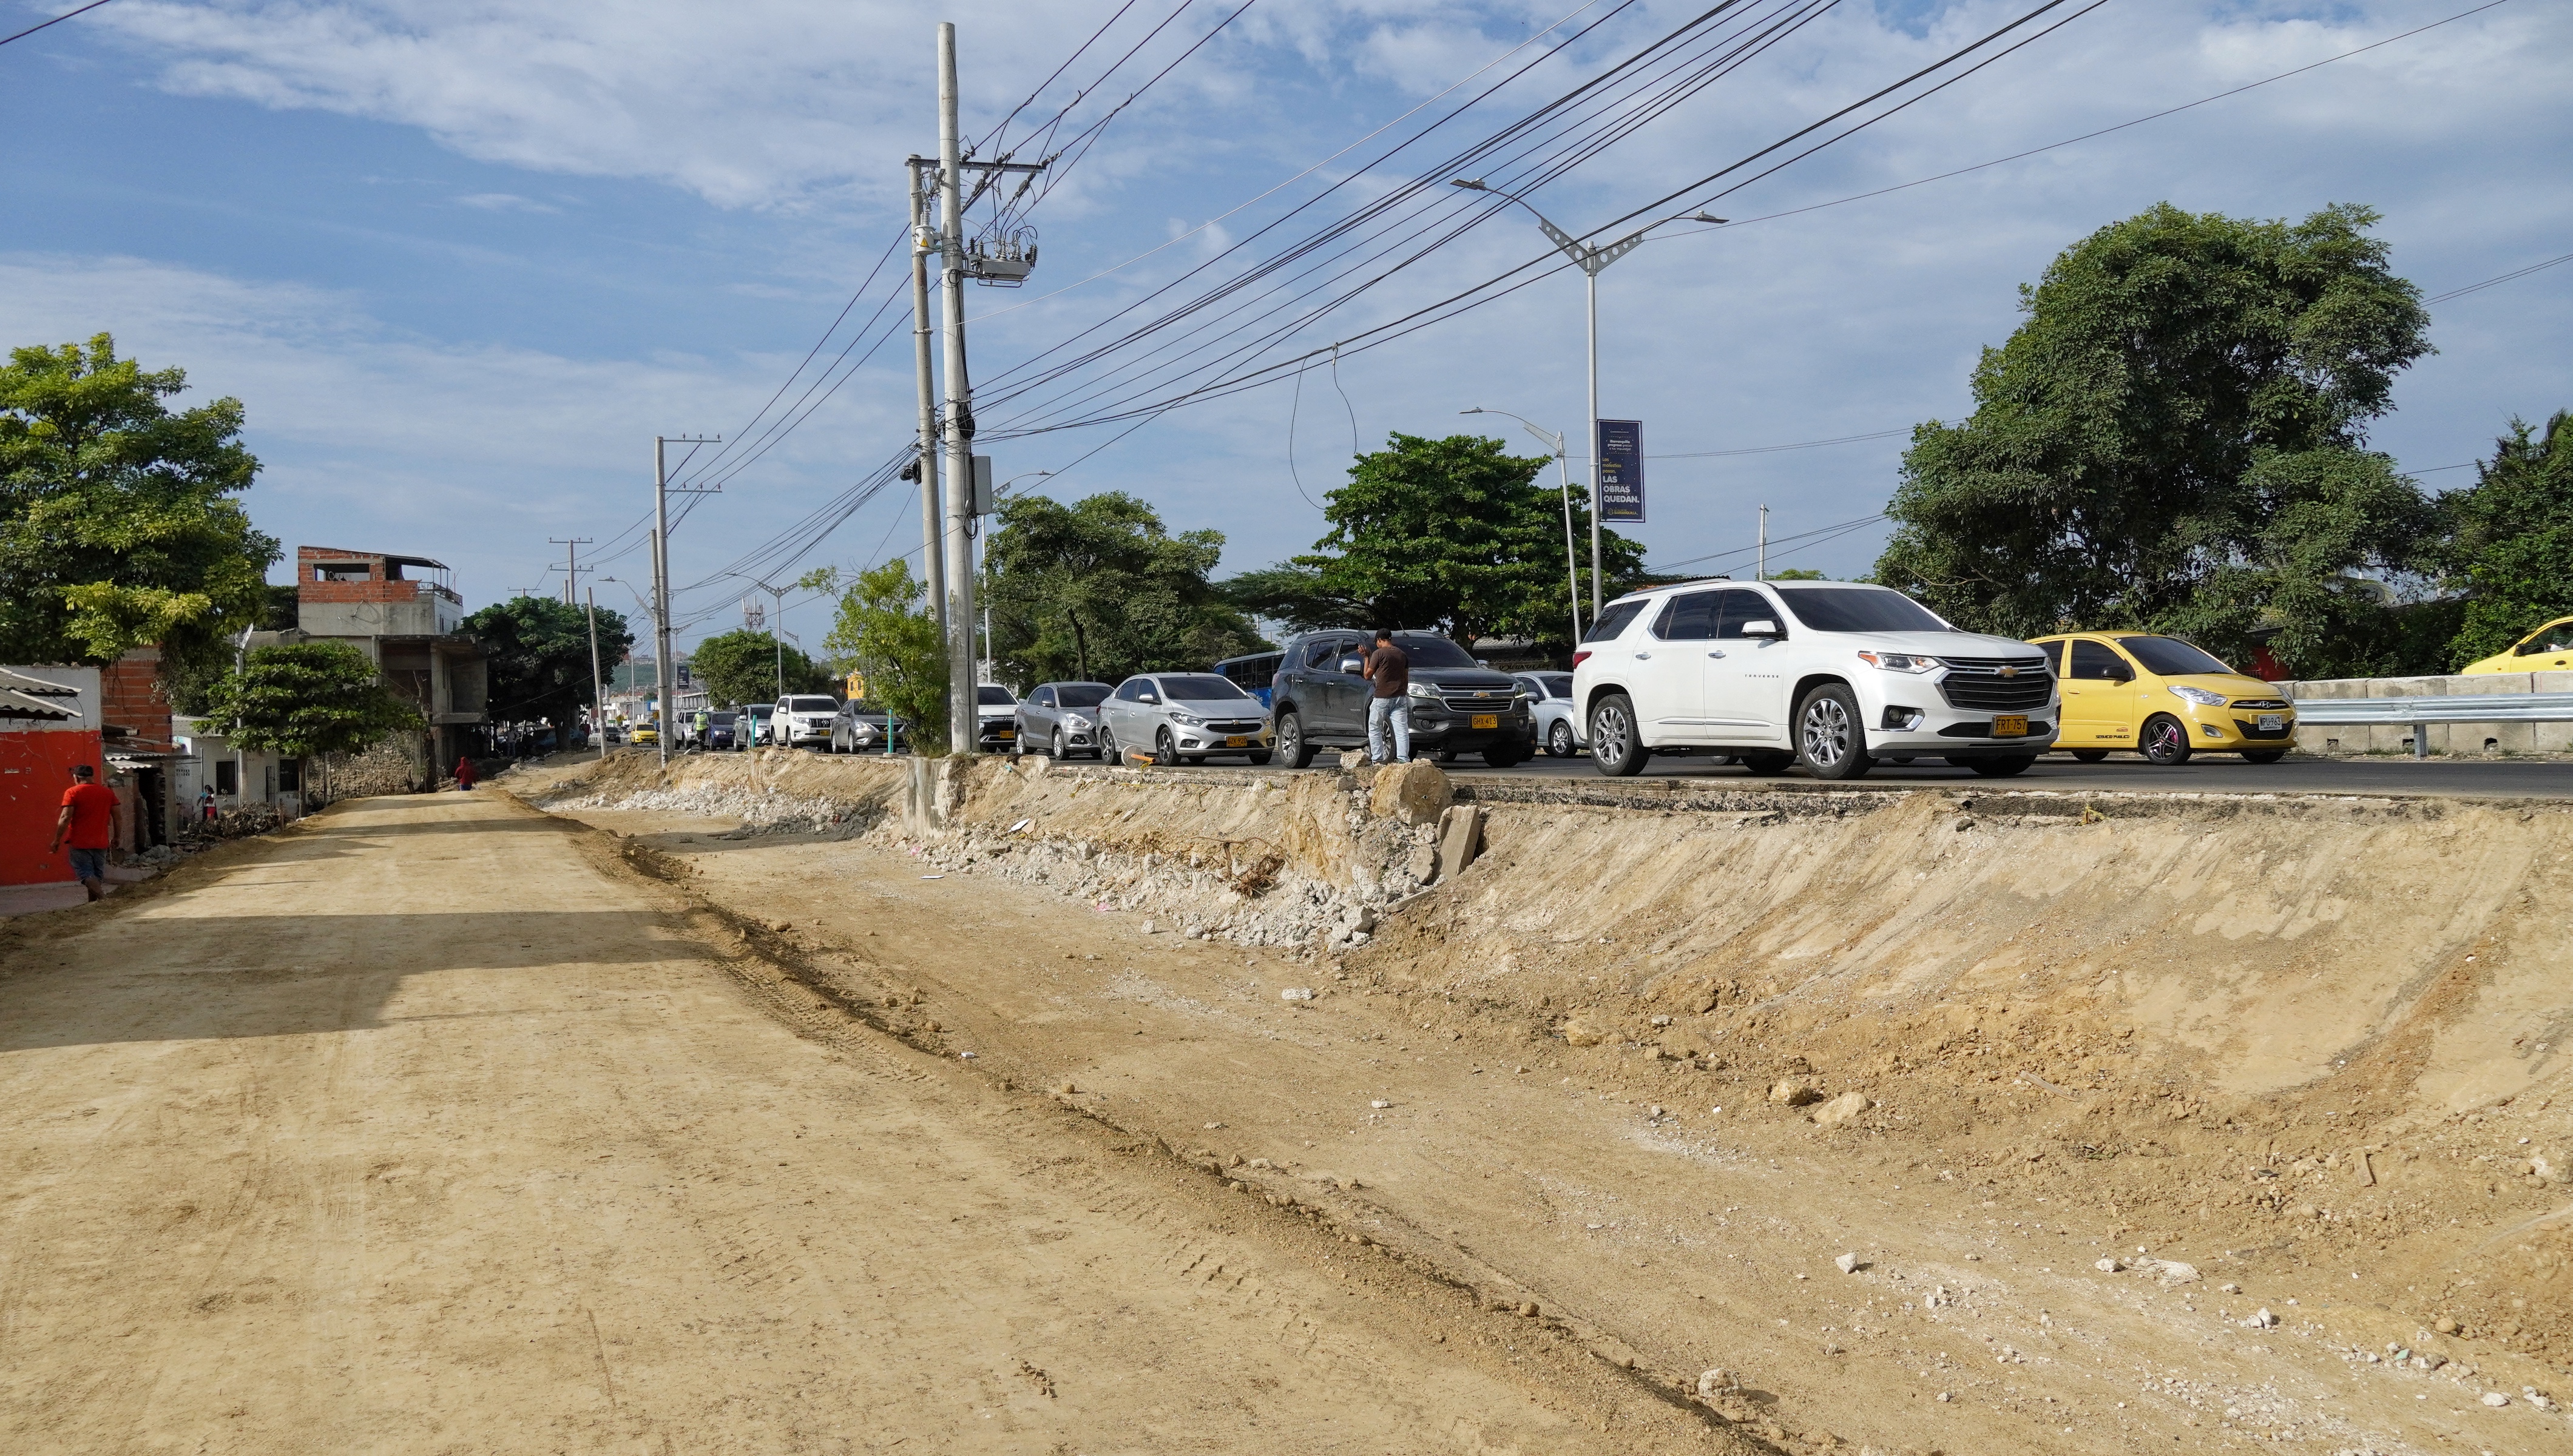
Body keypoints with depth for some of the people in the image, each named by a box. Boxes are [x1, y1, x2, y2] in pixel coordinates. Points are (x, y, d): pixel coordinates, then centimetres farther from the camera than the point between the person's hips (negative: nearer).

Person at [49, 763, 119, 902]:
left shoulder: (72, 792, -8)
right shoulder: (108, 792, 6)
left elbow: (66, 818, -14)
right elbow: (117, 816, 8)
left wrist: (57, 839, -8)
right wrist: (116, 837, 18)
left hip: (80, 843, -5)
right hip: (101, 843, 5)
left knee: (87, 875, -6)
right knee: (97, 875, 13)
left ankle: (103, 899, -24)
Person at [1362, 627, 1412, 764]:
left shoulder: (1378, 654, -6)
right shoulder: (1402, 654, 12)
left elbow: (1367, 675, -2)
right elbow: (1406, 677, 16)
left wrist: (1367, 657, 11)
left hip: (1382, 697, -5)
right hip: (1400, 697, 5)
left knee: (1374, 728, 7)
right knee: (1401, 730, 0)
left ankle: (1377, 759, 3)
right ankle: (1403, 759, -7)